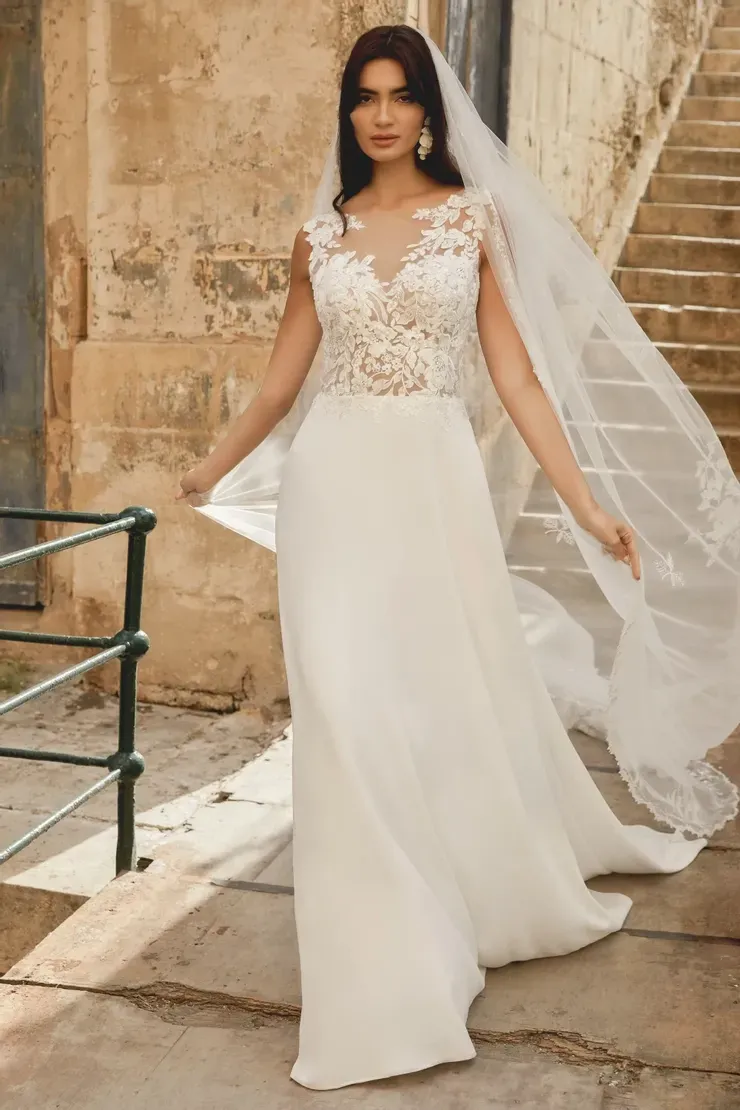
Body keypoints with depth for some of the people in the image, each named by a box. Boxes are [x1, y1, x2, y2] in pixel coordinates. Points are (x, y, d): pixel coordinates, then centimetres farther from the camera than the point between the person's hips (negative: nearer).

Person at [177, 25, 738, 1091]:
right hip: (334, 484, 1)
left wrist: (587, 505, -4)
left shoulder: (475, 218, 4)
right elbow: (284, 377, 16)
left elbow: (518, 375, 1)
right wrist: (210, 472, 23)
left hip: (436, 480, -1)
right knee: (350, 709, -2)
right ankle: (385, 972, 12)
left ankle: (505, 885, 38)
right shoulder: (320, 237, 8)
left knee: (464, 695, 8)